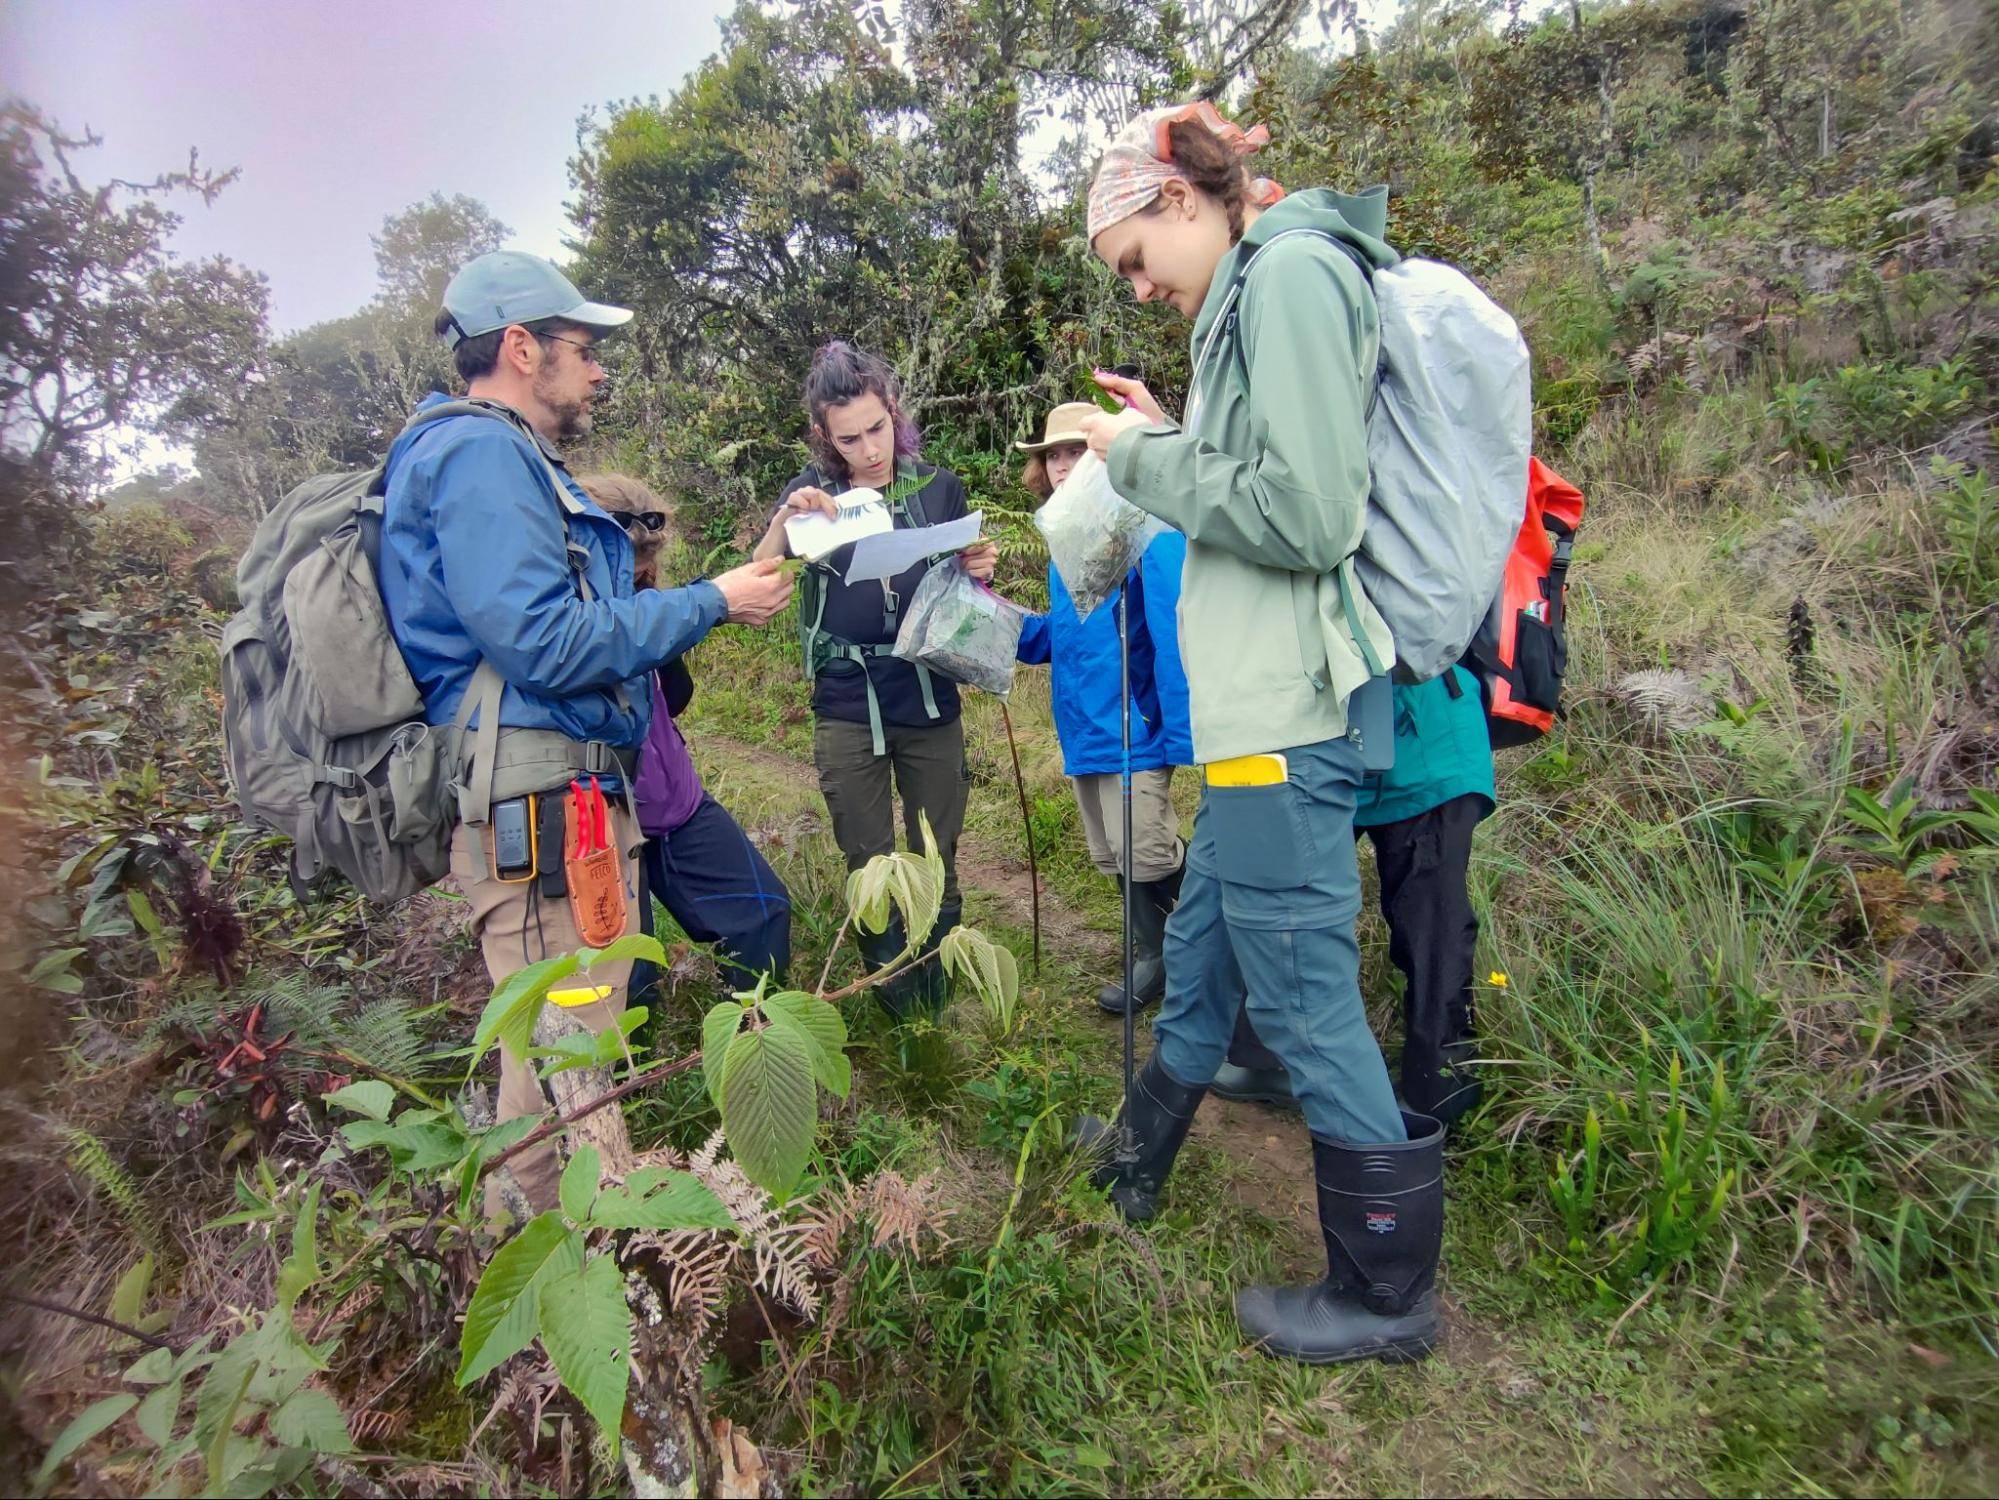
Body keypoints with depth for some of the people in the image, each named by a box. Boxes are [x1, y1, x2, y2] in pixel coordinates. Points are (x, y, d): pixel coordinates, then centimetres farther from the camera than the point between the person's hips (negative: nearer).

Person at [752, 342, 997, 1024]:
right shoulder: (811, 494, 1)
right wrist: (784, 521, -27)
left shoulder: (938, 487, 4)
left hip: (930, 703, 1)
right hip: (847, 709, -1)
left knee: (937, 864, 9)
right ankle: (895, 1012, 26)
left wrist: (980, 569, -9)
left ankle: (937, 1006, 27)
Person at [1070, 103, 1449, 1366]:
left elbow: (1310, 514, -21)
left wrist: (1149, 458, -9)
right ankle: (1140, 1158, 43)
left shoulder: (1292, 271, -10)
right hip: (1256, 708, 10)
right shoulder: (1254, 292, 20)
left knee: (1302, 991, 0)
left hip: (1289, 716, -10)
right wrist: (1169, 441, 12)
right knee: (1199, 950, 22)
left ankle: (1391, 1294, 18)